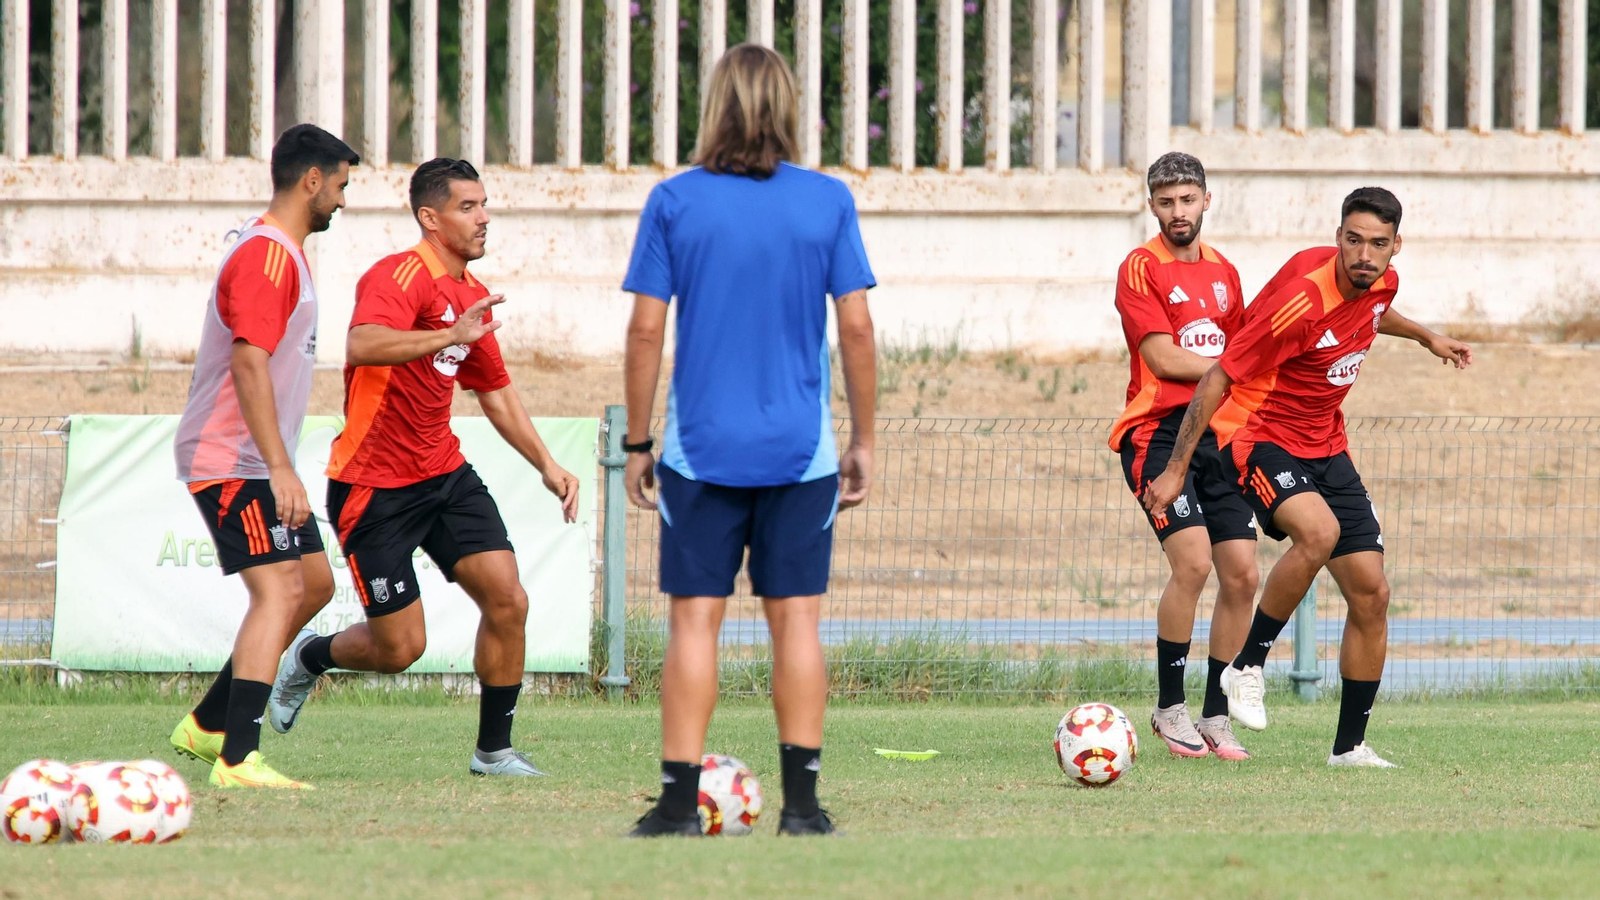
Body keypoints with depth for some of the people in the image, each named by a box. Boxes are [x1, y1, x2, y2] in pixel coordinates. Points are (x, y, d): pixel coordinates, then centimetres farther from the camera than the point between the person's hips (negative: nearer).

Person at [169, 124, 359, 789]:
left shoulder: (283, 252, 17)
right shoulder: (266, 255, -17)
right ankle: (237, 759, -25)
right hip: (231, 461, -11)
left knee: (313, 583, 15)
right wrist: (281, 469, -30)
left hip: (260, 464, 11)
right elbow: (248, 365, -26)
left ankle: (208, 725, 20)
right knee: (279, 588, -18)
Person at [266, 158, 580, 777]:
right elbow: (363, 345, -38)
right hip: (374, 487, -8)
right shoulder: (401, 277, -17)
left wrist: (547, 465, 17)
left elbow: (497, 394, 25)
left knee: (508, 601, -7)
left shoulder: (473, 297, 12)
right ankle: (309, 658, 28)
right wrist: (450, 335, -46)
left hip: (445, 475, 8)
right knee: (400, 647, -4)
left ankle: (494, 750, 6)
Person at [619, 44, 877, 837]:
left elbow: (645, 330, -3)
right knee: (796, 618, 5)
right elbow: (855, 327, 0)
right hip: (800, 448, 1)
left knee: (694, 618, 2)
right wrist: (864, 440, 9)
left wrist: (636, 444, 5)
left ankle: (680, 801, -1)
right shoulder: (827, 202, -1)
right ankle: (802, 801, 3)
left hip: (701, 448, -1)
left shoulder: (675, 202, -2)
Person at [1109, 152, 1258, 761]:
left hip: (1219, 436, 6)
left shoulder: (1223, 272, 17)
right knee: (1193, 561, -20)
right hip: (1159, 432, -6)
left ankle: (1217, 714, 10)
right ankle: (1169, 706, -6)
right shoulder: (1142, 269, -3)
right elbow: (1163, 358, -11)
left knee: (1241, 575, -1)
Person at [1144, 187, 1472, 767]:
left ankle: (1350, 745, 13)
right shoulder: (1304, 299, -27)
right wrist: (1177, 470, -21)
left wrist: (1425, 337, 38)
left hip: (1325, 447, 8)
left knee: (1371, 593, 2)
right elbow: (1218, 378, -22)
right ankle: (1248, 667, -19)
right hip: (1258, 436, -8)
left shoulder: (1383, 283, -3)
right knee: (1320, 530, -36)